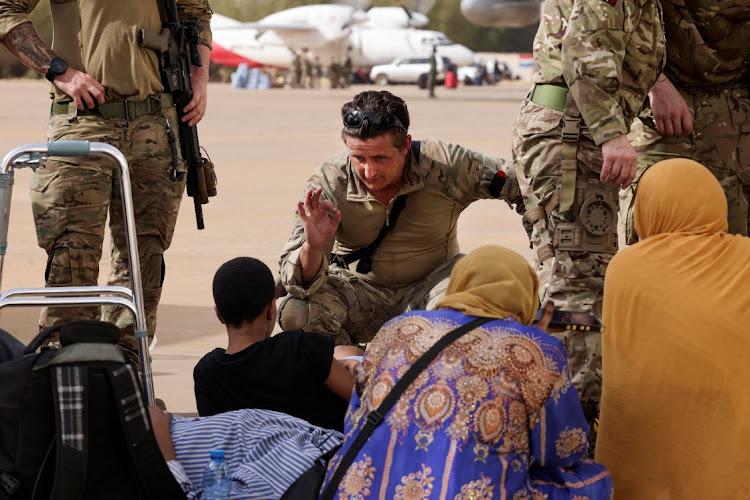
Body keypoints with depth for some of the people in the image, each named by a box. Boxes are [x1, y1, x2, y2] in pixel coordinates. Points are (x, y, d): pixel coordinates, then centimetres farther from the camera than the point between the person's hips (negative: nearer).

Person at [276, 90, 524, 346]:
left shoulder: (445, 166, -19)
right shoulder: (328, 183, -19)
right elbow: (300, 282, -23)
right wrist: (312, 247, -46)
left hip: (427, 287, 0)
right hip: (359, 291, 0)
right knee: (296, 310, -30)